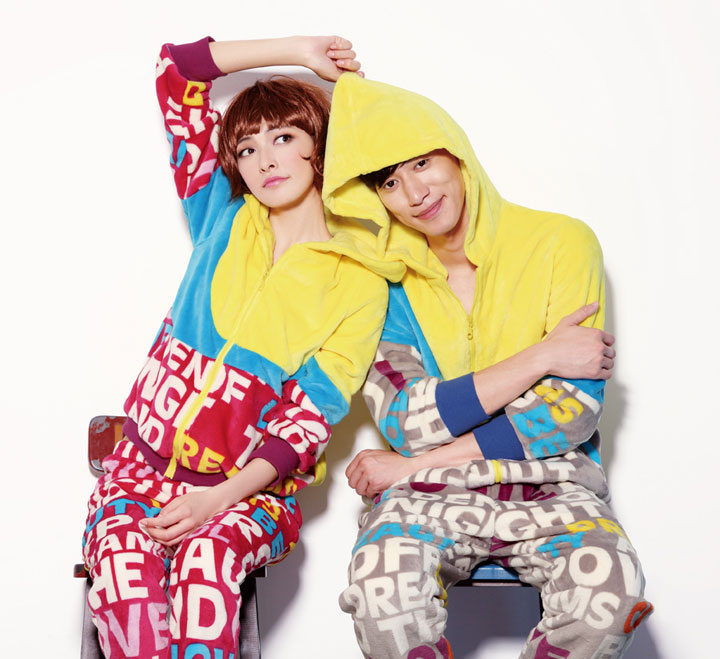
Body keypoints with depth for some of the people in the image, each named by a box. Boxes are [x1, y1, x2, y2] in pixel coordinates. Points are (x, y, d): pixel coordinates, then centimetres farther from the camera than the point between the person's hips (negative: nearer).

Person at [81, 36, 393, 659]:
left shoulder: (358, 282, 1)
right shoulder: (224, 219, 11)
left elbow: (311, 419, -6)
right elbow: (178, 68, 14)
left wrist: (220, 497, -19)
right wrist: (297, 51, 14)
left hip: (254, 486, -2)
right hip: (146, 464, 2)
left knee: (206, 558, -36)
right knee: (122, 555, -31)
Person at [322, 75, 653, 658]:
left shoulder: (562, 243, -3)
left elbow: (574, 412, -10)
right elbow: (404, 421, -9)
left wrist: (416, 464, -11)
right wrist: (541, 356, -14)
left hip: (549, 483, 0)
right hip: (426, 497, 0)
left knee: (611, 588, -32)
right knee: (381, 584, -34)